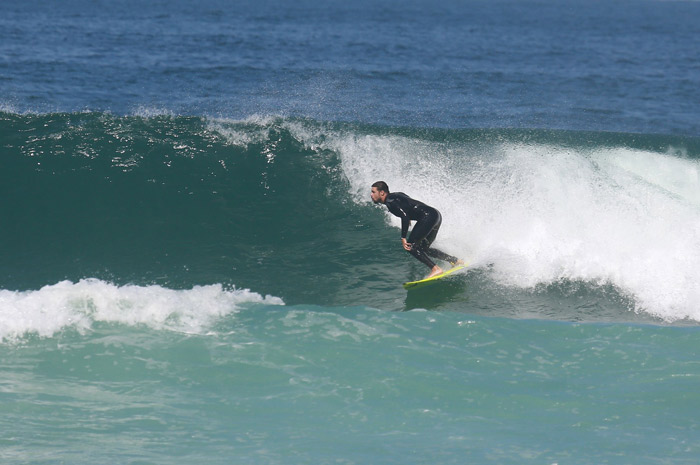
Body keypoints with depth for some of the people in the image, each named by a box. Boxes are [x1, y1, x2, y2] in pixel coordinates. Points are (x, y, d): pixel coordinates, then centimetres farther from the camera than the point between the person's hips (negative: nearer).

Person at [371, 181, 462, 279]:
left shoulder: (390, 202, -11)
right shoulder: (396, 195, 19)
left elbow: (404, 216, -22)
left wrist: (403, 238, -23)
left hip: (428, 216, -10)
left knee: (411, 246, -9)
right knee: (423, 248, 20)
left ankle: (435, 269, -13)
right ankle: (456, 261, 21)